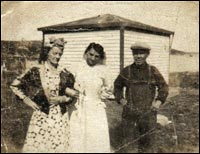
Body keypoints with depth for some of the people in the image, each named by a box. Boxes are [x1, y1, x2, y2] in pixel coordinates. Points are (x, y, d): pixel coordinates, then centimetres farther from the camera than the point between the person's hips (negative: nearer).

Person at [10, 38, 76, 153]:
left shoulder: (65, 75, 4)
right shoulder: (36, 72, -2)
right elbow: (15, 85, 5)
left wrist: (63, 99, -6)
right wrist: (26, 99, -2)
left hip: (60, 118, 2)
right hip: (41, 117, -2)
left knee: (59, 147, 4)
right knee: (36, 146, 0)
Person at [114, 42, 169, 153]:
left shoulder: (153, 71, 1)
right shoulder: (126, 71, 0)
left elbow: (163, 86, 12)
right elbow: (117, 86, 16)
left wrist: (159, 101, -1)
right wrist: (120, 99, 4)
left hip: (148, 113, 0)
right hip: (130, 113, 0)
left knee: (147, 143, 9)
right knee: (130, 143, 6)